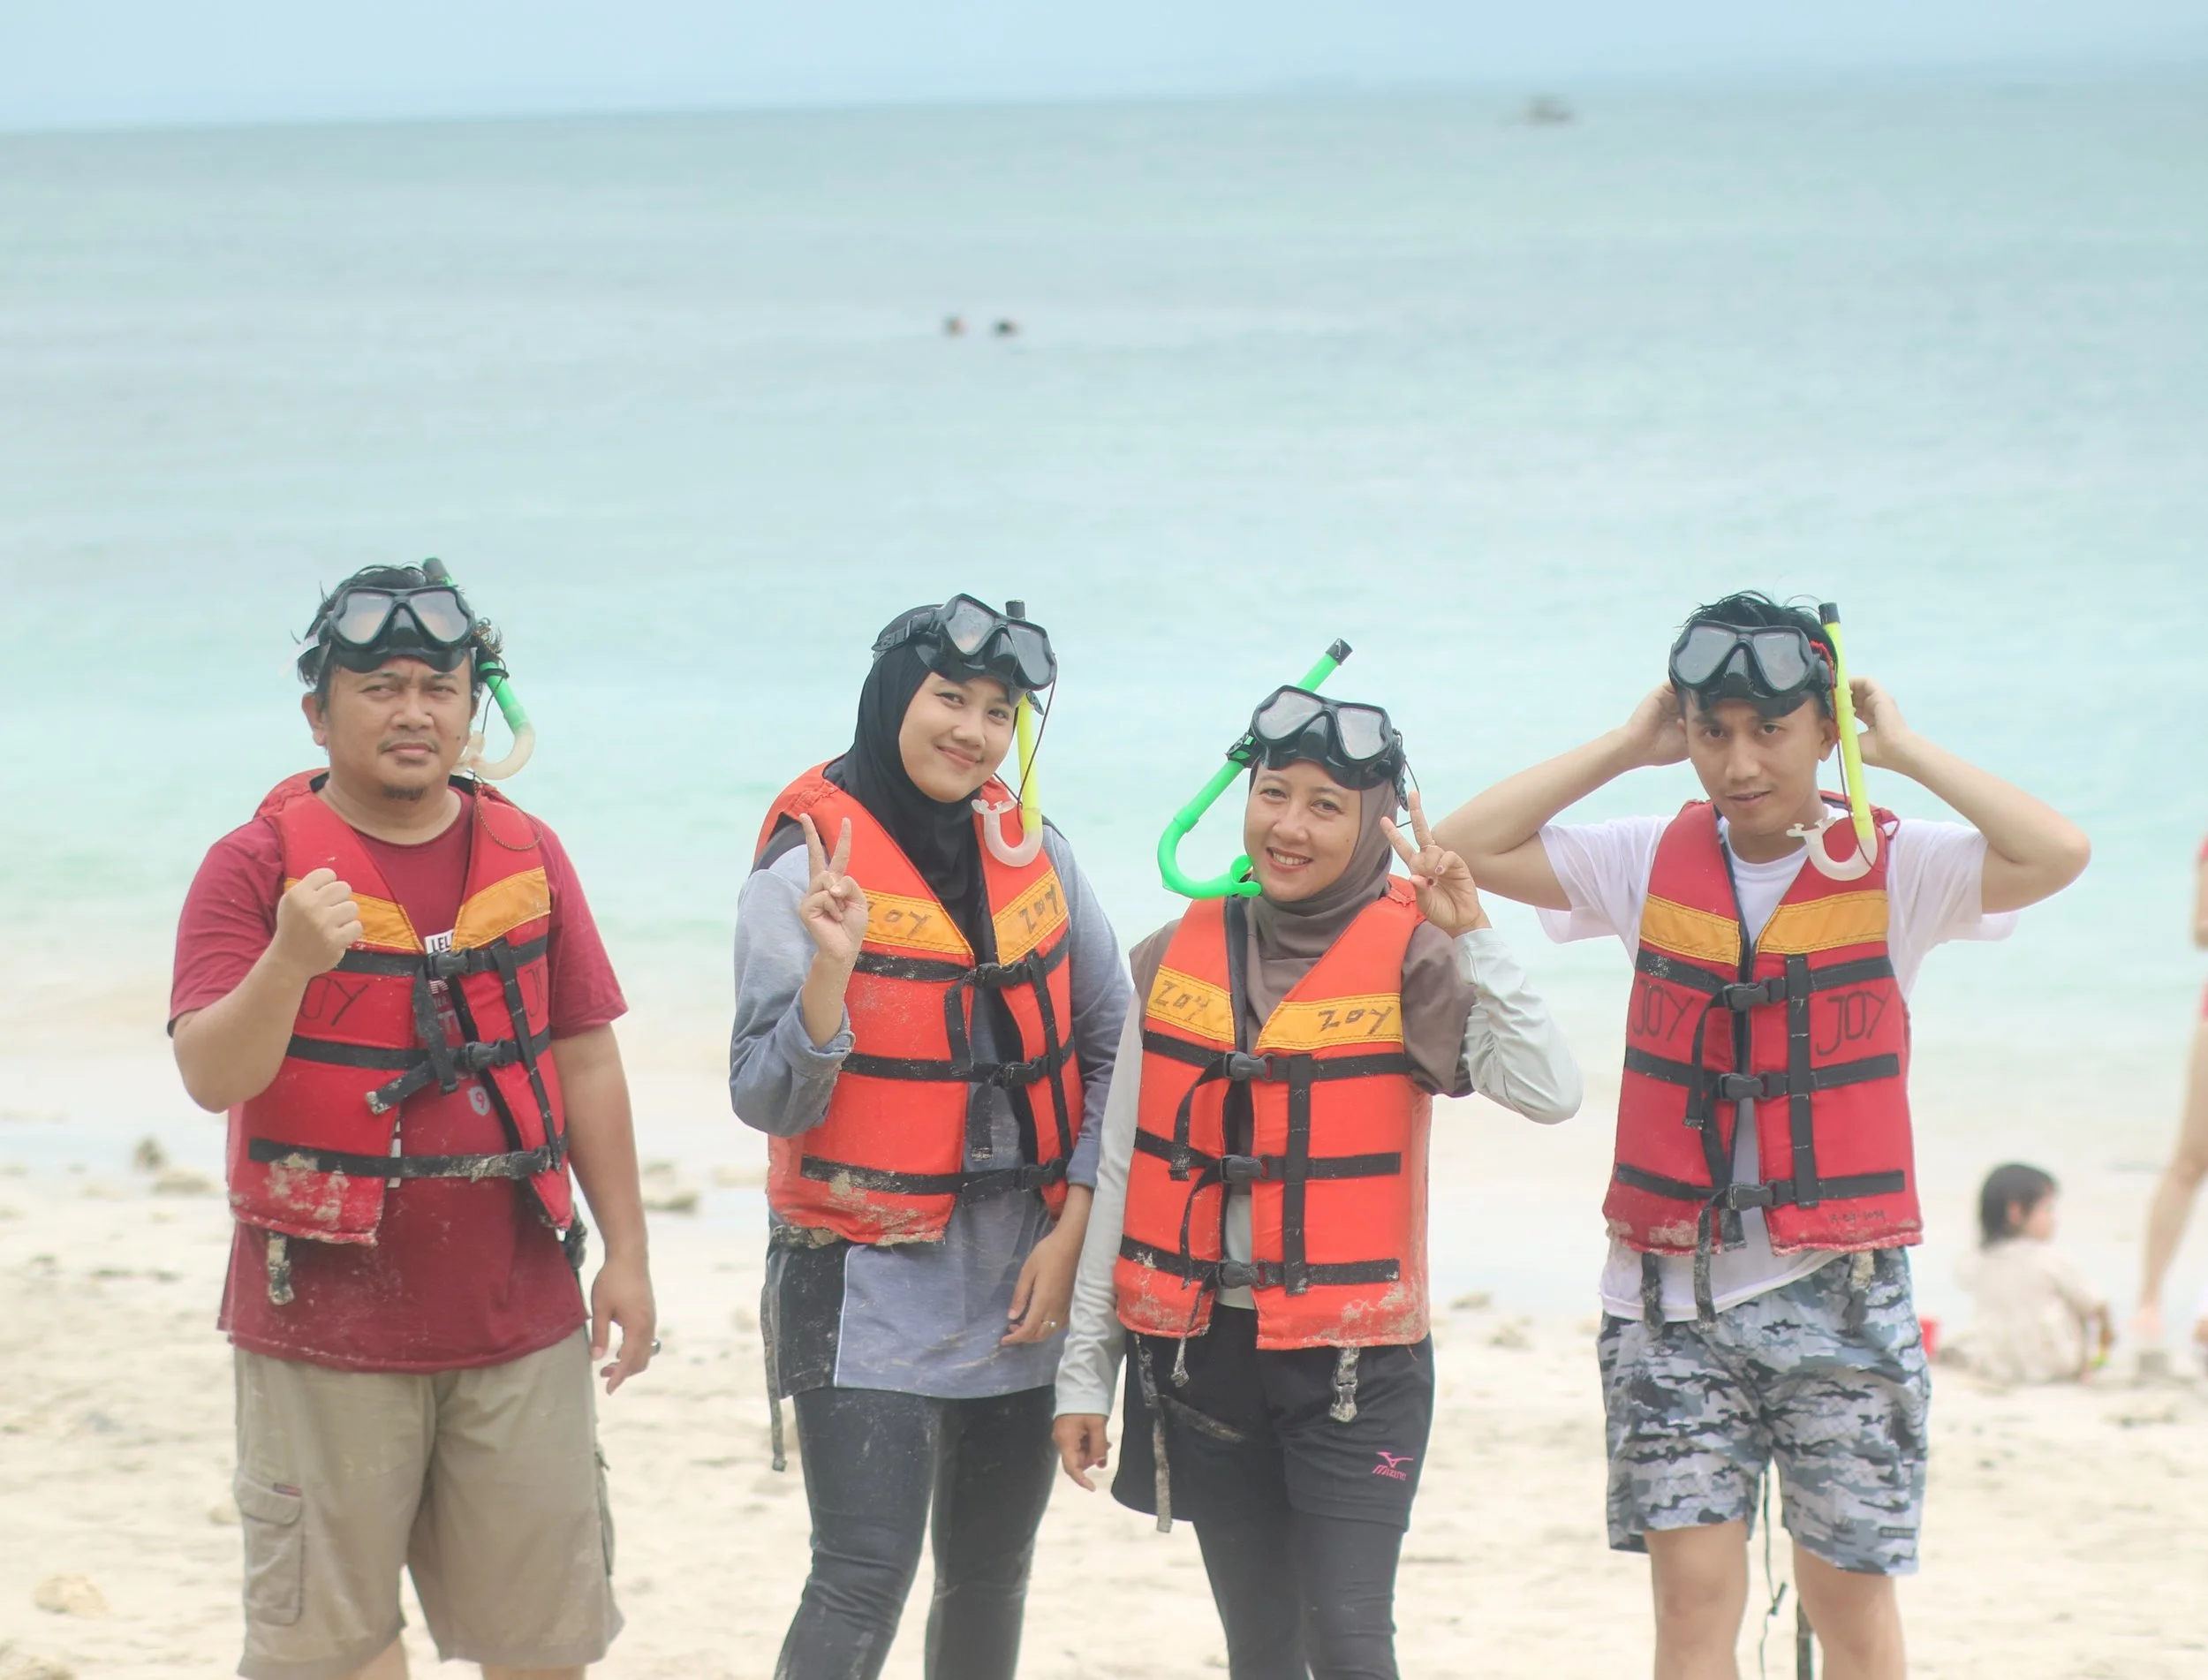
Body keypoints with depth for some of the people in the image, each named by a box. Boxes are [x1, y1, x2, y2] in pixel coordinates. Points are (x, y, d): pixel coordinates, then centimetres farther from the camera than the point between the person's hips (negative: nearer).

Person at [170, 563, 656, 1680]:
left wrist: (625, 1253, 8)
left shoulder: (525, 855, 9)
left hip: (519, 1319, 4)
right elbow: (210, 1077, -14)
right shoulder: (260, 865, -4)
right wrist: (288, 963, -32)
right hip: (325, 1325, -3)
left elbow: (586, 1061, 12)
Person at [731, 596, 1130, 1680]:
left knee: (990, 1579, 11)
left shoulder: (1034, 852, 6)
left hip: (1023, 1282, 5)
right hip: (873, 1287, -5)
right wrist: (831, 969, -28)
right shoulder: (807, 869, -8)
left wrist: (1071, 1230, -1)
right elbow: (768, 1101, -12)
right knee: (864, 1580, -16)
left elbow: (1110, 1045, 8)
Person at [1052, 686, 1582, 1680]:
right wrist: (1085, 1371, 10)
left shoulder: (1408, 960, -5)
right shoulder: (1175, 962, 6)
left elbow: (1549, 1093, -19)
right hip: (1201, 1352, 3)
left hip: (1354, 1360, -3)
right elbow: (1120, 1174, 10)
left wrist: (1471, 942, -23)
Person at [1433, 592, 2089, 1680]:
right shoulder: (1653, 864, 5)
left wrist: (1902, 751, -11)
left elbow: (2055, 855, -20)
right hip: (1671, 1290, 2)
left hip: (1839, 1292, -1)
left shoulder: (1893, 872, -3)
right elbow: (1466, 848, -1)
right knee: (1693, 1592, -3)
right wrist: (1625, 747, -1)